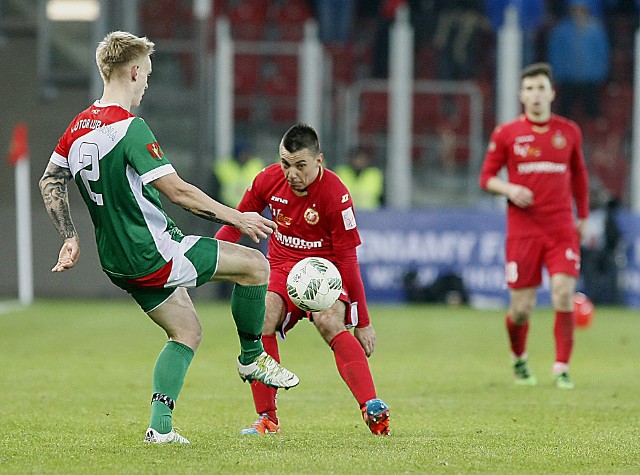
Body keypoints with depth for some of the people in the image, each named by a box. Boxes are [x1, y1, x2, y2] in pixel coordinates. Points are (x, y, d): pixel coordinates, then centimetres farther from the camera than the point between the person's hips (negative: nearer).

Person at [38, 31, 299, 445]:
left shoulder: (79, 127, 6)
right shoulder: (129, 128, -21)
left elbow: (50, 182, 17)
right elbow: (176, 191, -23)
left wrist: (71, 238, 20)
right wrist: (236, 218, -14)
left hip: (117, 260, 9)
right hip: (153, 253, -9)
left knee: (187, 332, 19)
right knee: (255, 264, 0)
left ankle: (160, 426, 10)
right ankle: (252, 357, 16)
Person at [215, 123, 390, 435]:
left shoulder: (335, 194, -20)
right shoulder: (269, 180, -8)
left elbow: (348, 259, -16)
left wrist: (363, 321, -15)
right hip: (282, 267, 3)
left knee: (330, 323, -33)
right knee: (260, 321, -26)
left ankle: (372, 409, -42)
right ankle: (267, 419, -17)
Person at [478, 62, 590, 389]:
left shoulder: (569, 132, 7)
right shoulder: (506, 134, 1)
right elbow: (486, 177, 6)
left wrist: (582, 216, 19)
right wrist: (509, 189, -14)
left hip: (562, 228, 1)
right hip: (523, 230, -1)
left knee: (563, 295, -15)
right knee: (521, 307, -1)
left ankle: (561, 368, -6)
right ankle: (518, 358, 29)